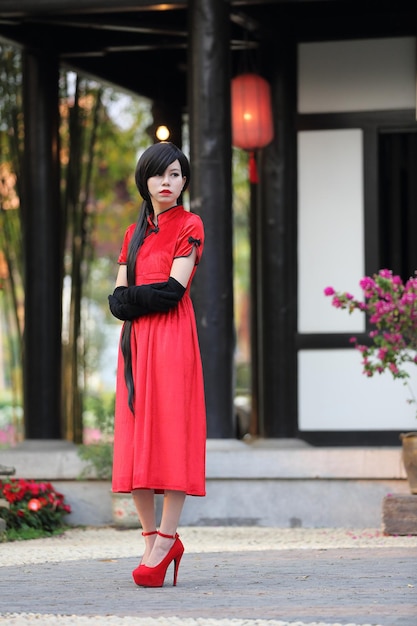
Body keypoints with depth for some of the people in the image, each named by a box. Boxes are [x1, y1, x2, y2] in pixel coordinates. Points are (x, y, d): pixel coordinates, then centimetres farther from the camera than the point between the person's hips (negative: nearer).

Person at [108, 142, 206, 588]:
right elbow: (118, 297, 10)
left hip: (173, 337, -6)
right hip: (135, 341, 6)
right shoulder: (135, 233, 19)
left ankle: (166, 540, -12)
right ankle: (150, 536, 6)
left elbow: (173, 289, -10)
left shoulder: (189, 226, 2)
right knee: (135, 438, 0)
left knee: (171, 432, -11)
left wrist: (132, 298, -2)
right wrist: (148, 299, -8)